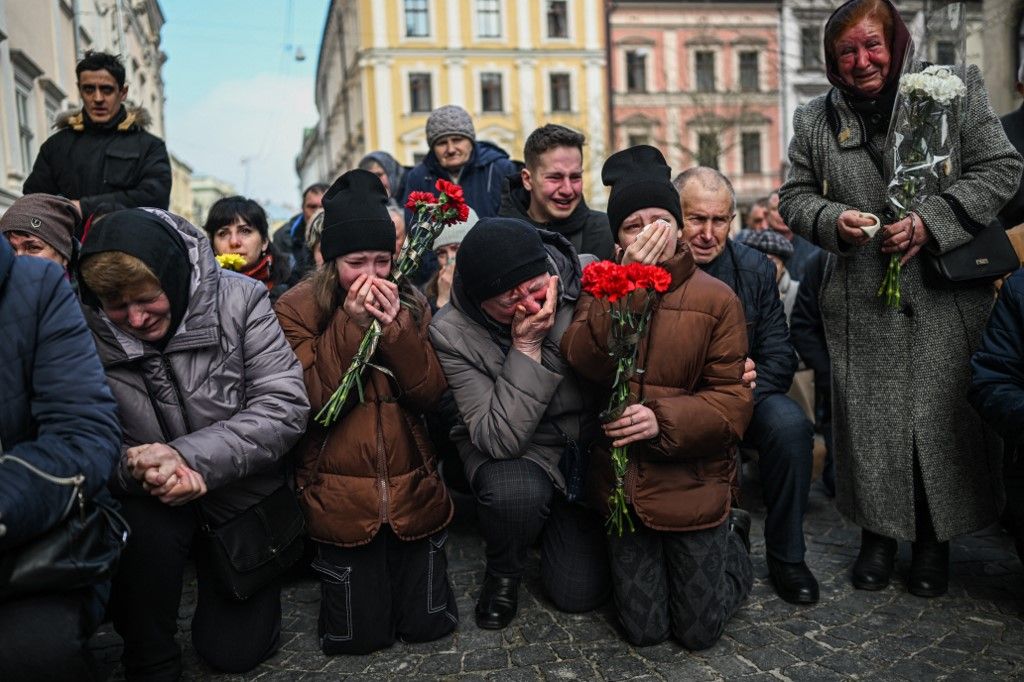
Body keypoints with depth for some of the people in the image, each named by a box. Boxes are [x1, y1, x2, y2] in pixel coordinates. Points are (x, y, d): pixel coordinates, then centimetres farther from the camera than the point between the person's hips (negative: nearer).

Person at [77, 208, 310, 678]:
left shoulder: (240, 299, -18)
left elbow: (285, 406, -22)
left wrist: (187, 456, -32)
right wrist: (135, 468, -34)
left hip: (244, 496, 0)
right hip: (151, 499, 1)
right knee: (142, 527, -33)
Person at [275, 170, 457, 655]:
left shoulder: (409, 305, 4)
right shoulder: (296, 310, -6)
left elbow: (429, 394, -5)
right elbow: (312, 403, -15)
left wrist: (395, 327, -19)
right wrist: (350, 323, -22)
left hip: (411, 489, 3)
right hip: (341, 497, -2)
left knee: (428, 623, 5)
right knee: (362, 634, 3)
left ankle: (405, 557, 36)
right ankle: (331, 562, 32)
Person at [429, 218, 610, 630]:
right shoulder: (452, 333, -24)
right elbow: (498, 439, -27)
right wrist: (526, 348, -34)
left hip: (592, 446, 2)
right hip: (511, 455, -1)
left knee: (580, 593, -3)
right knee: (516, 492, -37)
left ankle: (558, 524, 31)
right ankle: (503, 574, -2)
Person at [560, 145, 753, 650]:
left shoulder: (715, 299, -8)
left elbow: (733, 400, -11)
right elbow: (584, 362, -18)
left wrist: (663, 419, -27)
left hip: (693, 481, -2)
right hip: (623, 480, 2)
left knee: (699, 631, 9)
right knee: (645, 630, 11)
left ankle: (731, 541, 36)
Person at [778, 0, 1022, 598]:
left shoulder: (955, 89, 3)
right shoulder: (815, 121, 8)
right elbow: (795, 196, 12)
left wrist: (930, 221, -13)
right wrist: (833, 220, -10)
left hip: (947, 299, -1)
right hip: (862, 306, 1)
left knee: (946, 413, 3)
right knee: (868, 415, 4)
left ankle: (936, 541, 22)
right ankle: (879, 532, 23)